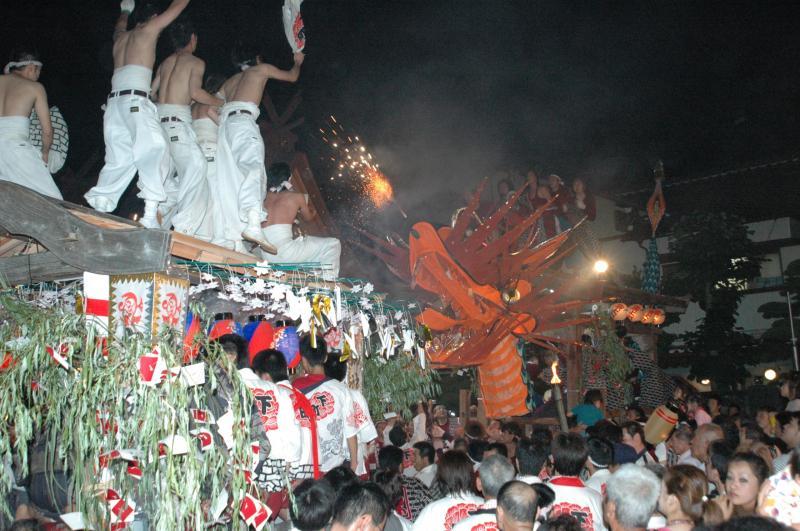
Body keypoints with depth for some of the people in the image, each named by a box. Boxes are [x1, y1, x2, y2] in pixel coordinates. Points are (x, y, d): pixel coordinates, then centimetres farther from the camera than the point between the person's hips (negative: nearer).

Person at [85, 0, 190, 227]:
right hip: (135, 99, -8)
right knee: (154, 148, -20)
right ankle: (150, 215, -35)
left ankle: (96, 209, 3)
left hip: (114, 102, 8)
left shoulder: (121, 37, 27)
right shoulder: (149, 29, 10)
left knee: (119, 160, 10)